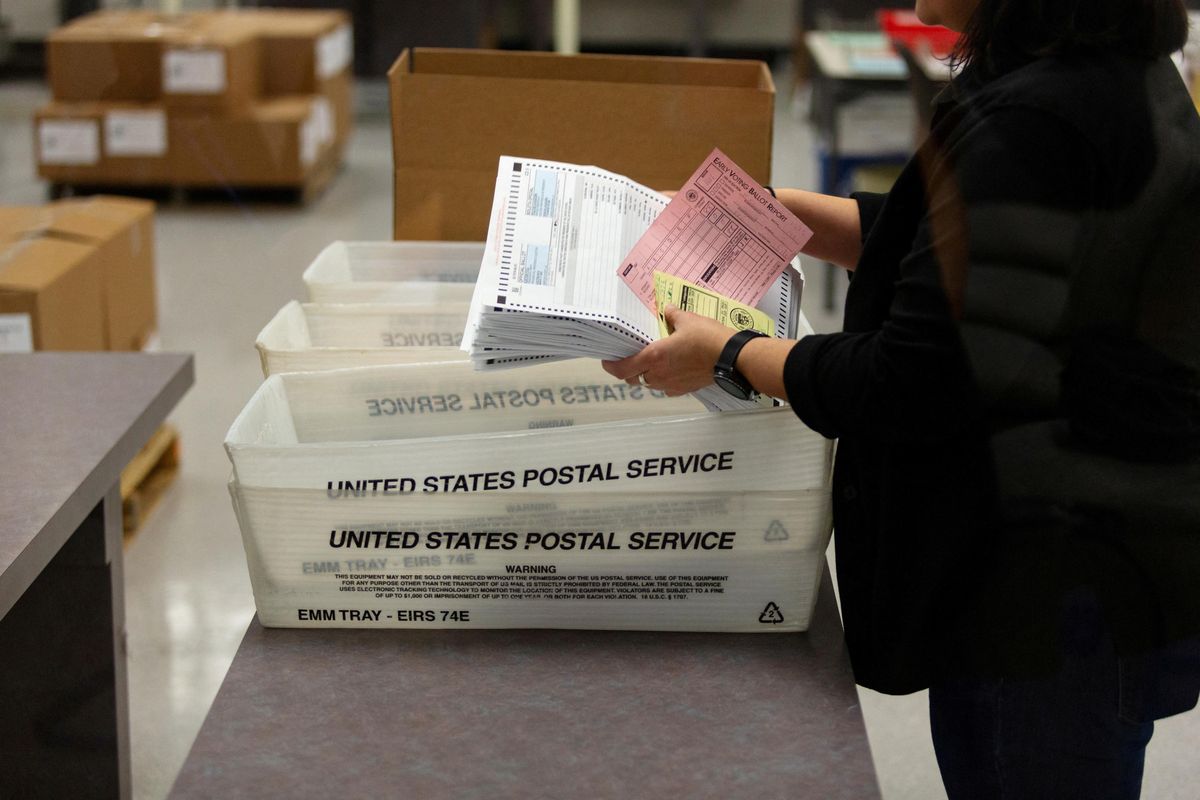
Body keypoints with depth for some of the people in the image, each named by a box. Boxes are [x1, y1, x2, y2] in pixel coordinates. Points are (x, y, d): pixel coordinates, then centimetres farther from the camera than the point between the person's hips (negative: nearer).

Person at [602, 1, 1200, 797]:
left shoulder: (1025, 125, -26)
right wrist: (777, 209, 17)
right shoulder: (1125, 74, 6)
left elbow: (914, 387, -23)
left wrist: (726, 355, -9)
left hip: (1057, 599, -10)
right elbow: (964, 245, 19)